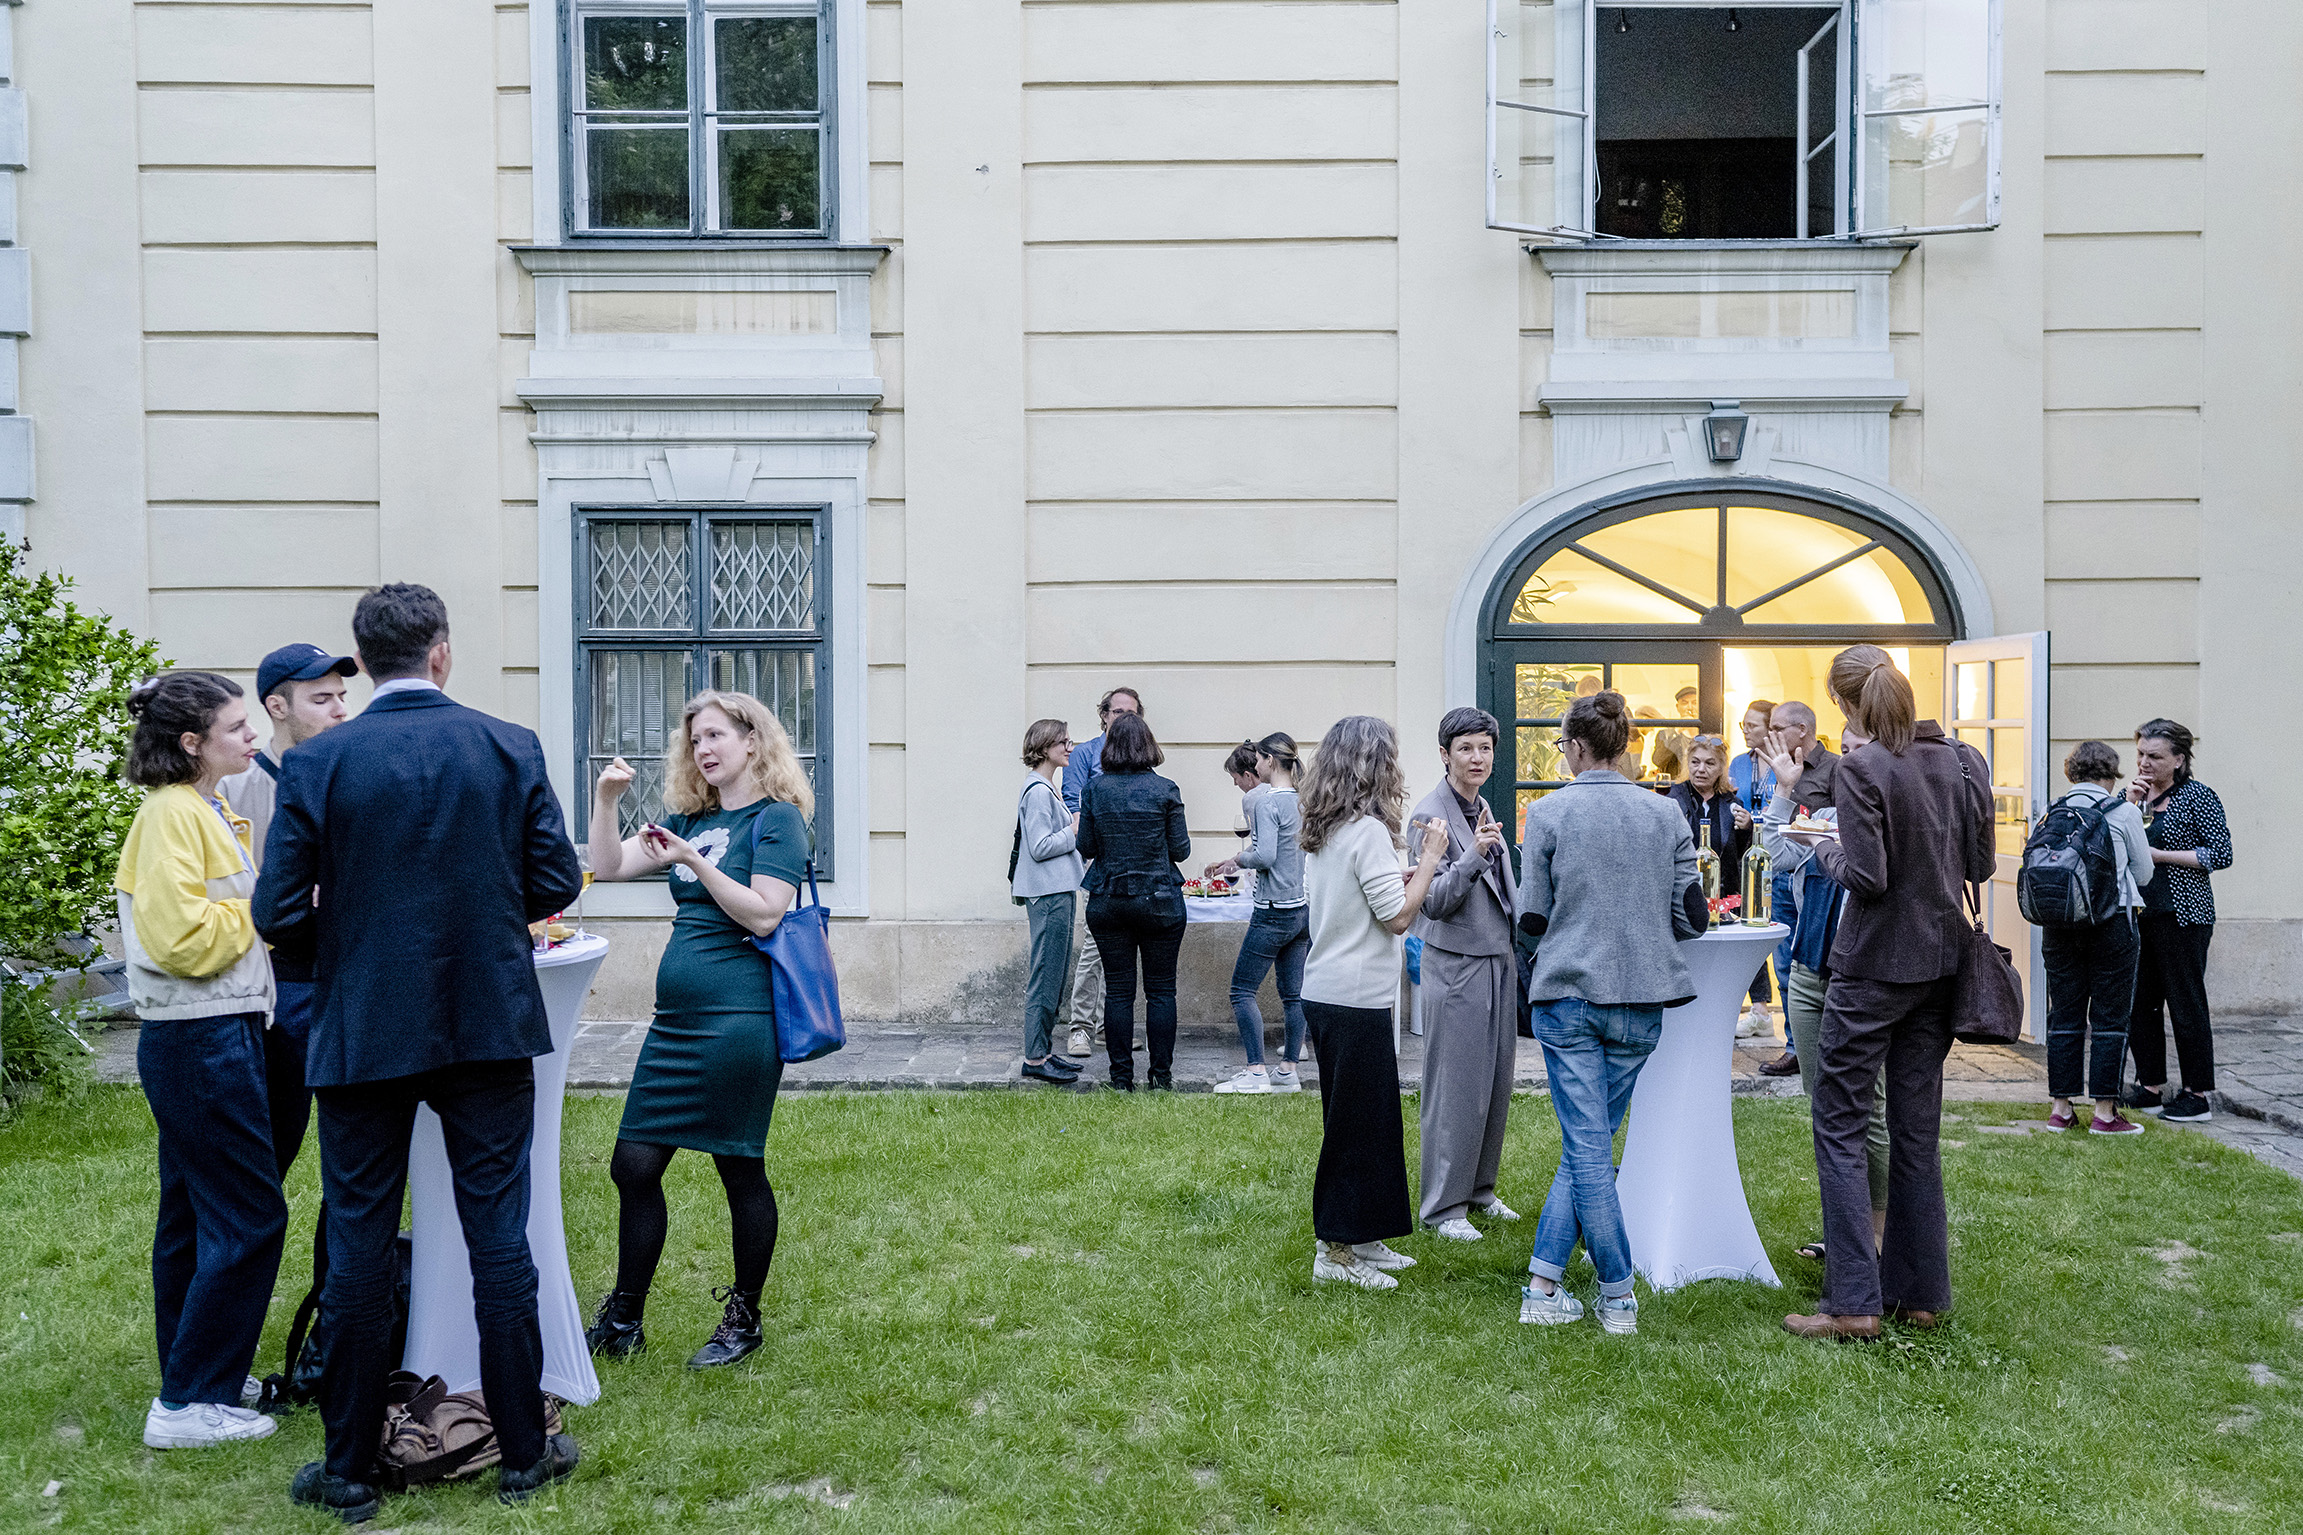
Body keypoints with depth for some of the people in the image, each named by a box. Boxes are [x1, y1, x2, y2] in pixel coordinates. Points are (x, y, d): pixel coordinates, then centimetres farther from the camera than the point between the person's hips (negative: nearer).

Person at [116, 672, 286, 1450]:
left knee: (195, 1213, 17)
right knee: (249, 1217, -6)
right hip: (201, 1041, -10)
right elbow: (181, 938, -22)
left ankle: (193, 1378, 28)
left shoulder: (204, 811, 15)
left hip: (213, 1038, 10)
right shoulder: (172, 815, -15)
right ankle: (190, 1404, 3)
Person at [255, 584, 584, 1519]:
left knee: (359, 1243, 10)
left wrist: (348, 926, 13)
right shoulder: (512, 748, -5)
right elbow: (556, 885, -2)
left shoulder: (316, 763, -7)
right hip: (488, 1028, 1)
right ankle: (523, 1453, 20)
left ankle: (350, 1469, 22)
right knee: (498, 1234, 9)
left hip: (363, 1035, -1)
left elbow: (278, 914, -8)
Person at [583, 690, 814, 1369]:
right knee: (634, 1164, 7)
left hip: (738, 1016, -7)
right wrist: (606, 799, 2)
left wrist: (694, 860, -17)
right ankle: (621, 1321, 22)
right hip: (676, 1017, 7)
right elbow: (609, 866, 14)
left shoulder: (777, 818, -5)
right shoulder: (690, 819, 15)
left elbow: (765, 915, -14)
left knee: (741, 1168, 4)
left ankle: (743, 1319, 21)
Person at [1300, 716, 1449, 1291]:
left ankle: (1358, 1238, 28)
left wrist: (1404, 876, 16)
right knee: (1357, 1122, 0)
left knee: (1363, 1118, 18)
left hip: (1324, 991, 9)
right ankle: (1336, 1252, 8)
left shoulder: (1321, 831, 10)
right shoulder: (1368, 829, -16)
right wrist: (1430, 858, -8)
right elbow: (1398, 916, -17)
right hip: (1357, 999, -9)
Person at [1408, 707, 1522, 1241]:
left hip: (1499, 962, 8)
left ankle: (1480, 1189, 26)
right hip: (1456, 966, -8)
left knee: (1496, 1084, 13)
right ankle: (1443, 1205, 8)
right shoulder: (1430, 816, -12)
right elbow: (1433, 902, -18)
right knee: (1456, 1089, -2)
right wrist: (1473, 855, -28)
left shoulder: (1485, 811, 13)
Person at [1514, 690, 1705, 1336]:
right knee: (1589, 1142, 13)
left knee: (1587, 1145, 4)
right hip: (1640, 1000, 3)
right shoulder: (1665, 813, 1)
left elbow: (1533, 915, -4)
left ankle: (1618, 1295, 8)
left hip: (1569, 996, -2)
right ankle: (1544, 1281, 14)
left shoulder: (1549, 812, -6)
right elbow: (1693, 917, 1)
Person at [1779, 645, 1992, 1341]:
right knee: (1917, 1127, 13)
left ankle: (1853, 1301, 0)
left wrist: (1823, 847, -2)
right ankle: (1920, 1292, 20)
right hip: (1942, 959, 7)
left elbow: (1867, 877, -19)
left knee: (1839, 1124, 1)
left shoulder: (1860, 769, -15)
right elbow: (1981, 865, 8)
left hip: (1874, 964, -7)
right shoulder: (1965, 760, 4)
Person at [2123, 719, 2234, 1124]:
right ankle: (2150, 1088, 17)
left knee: (2186, 1003, -1)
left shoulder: (2198, 796, -5)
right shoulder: (2134, 794, 12)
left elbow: (2221, 854, -10)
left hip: (2182, 915, -6)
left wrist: (2158, 854, -15)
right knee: (2138, 1002, 8)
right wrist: (2130, 803, -5)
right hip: (2137, 912, 6)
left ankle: (2197, 1095, 8)